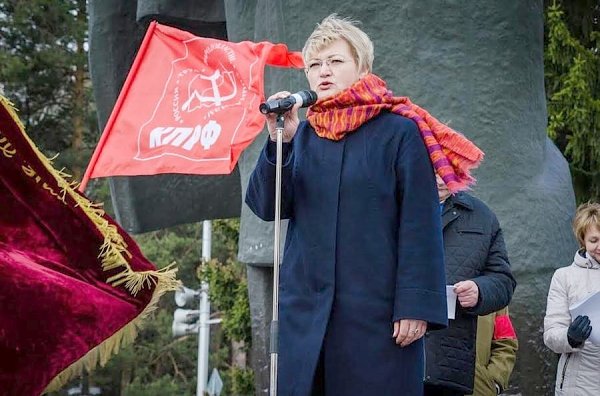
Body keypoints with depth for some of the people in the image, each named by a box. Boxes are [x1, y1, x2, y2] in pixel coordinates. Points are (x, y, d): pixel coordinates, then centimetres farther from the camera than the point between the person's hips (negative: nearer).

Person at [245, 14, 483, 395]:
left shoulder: (399, 131, -2)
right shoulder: (301, 135, 11)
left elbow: (420, 226, -6)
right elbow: (266, 206, 0)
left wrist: (416, 305, -13)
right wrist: (279, 142, -14)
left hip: (377, 312, -4)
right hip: (305, 312, 4)